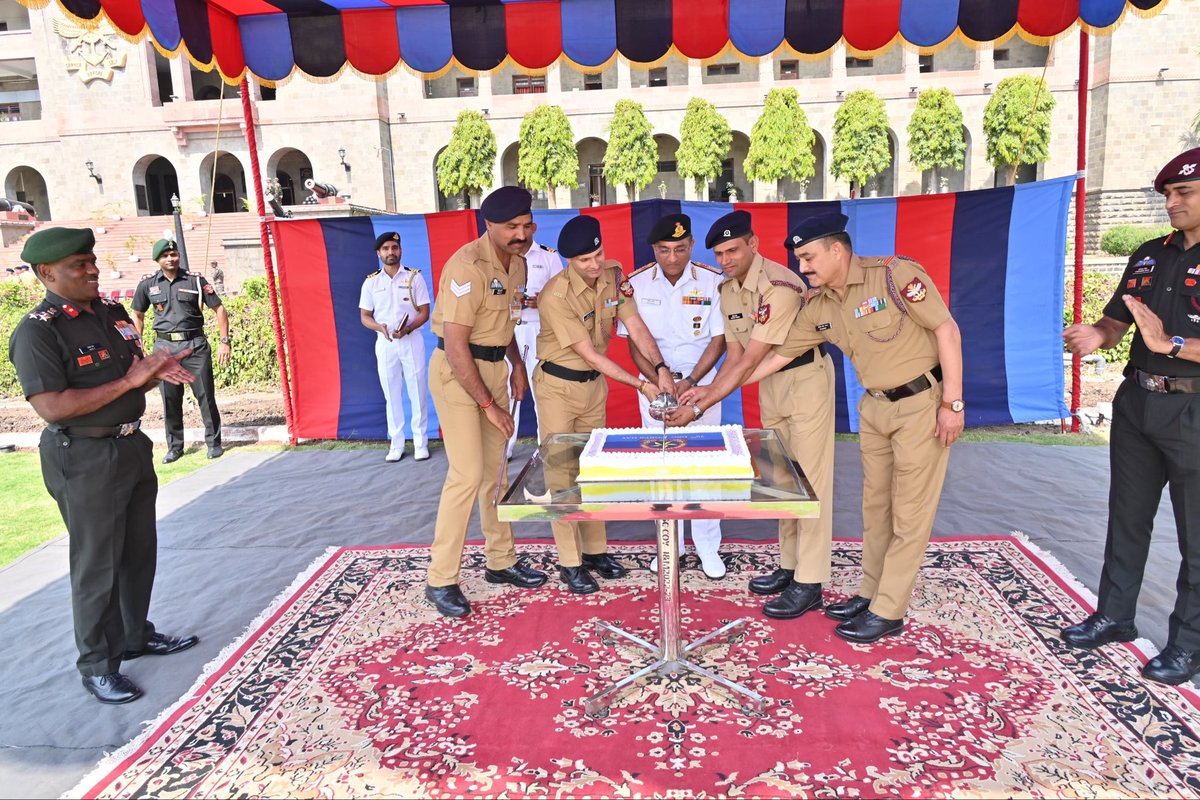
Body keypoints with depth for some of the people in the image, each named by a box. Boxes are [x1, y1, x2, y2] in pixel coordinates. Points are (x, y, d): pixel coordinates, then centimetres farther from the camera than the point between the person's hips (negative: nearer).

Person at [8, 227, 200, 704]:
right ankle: (97, 665, 20)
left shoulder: (113, 313, 6)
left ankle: (136, 635, 37)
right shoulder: (38, 332, -17)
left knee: (139, 551, 19)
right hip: (84, 460, -7)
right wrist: (128, 381, -23)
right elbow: (52, 407, -26)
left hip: (132, 446, 8)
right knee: (97, 566, 4)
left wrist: (158, 371, -6)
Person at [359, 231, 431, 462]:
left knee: (417, 391, 1)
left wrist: (408, 328, -21)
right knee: (391, 394, 7)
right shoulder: (371, 282, 4)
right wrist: (379, 327, -16)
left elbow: (424, 312, -3)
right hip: (384, 342, 2)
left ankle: (421, 441, 9)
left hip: (411, 340, -2)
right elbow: (364, 316, 6)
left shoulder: (414, 277, -1)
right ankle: (396, 443, 15)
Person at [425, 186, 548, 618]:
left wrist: (516, 364, 11)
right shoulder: (468, 268, -21)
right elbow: (456, 347, -23)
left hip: (494, 368, 8)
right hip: (456, 372, -8)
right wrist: (489, 405, -19)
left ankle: (500, 561, 27)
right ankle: (440, 580, 1)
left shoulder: (517, 262, 7)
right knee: (468, 474, -11)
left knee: (494, 469, 14)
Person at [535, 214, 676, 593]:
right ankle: (570, 562, 8)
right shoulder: (556, 296, -26)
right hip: (558, 385, -6)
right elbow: (591, 355, -24)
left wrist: (661, 368, -23)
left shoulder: (613, 275, -7)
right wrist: (641, 384, -24)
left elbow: (636, 326, -8)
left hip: (594, 383, 6)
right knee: (561, 472, -1)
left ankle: (595, 549, 26)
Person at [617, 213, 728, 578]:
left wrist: (689, 382, -15)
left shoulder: (712, 281, -9)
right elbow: (635, 344, -4)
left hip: (701, 382, -1)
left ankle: (708, 545, 15)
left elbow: (718, 340, -5)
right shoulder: (637, 284, -6)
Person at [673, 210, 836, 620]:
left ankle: (809, 583, 2)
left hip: (806, 377, -8)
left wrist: (700, 407, -27)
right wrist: (707, 389, -15)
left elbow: (749, 361, -28)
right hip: (769, 382, 8)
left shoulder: (779, 286, -27)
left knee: (809, 478, -4)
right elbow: (735, 354, 3)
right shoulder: (728, 289, 0)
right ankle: (789, 566, 25)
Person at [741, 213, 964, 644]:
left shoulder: (895, 274, -18)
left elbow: (947, 329, -16)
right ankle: (870, 593, 28)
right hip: (875, 406, 7)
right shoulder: (817, 307, 1)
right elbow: (778, 354, 8)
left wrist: (952, 403, -19)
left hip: (923, 402, -7)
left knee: (909, 511, 1)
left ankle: (888, 612, 10)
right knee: (875, 504, 14)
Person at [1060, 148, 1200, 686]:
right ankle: (1114, 616, 30)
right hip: (1137, 401, 6)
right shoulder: (1151, 255, 9)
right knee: (1127, 518, 16)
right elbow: (1116, 321, 10)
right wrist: (1095, 335, -11)